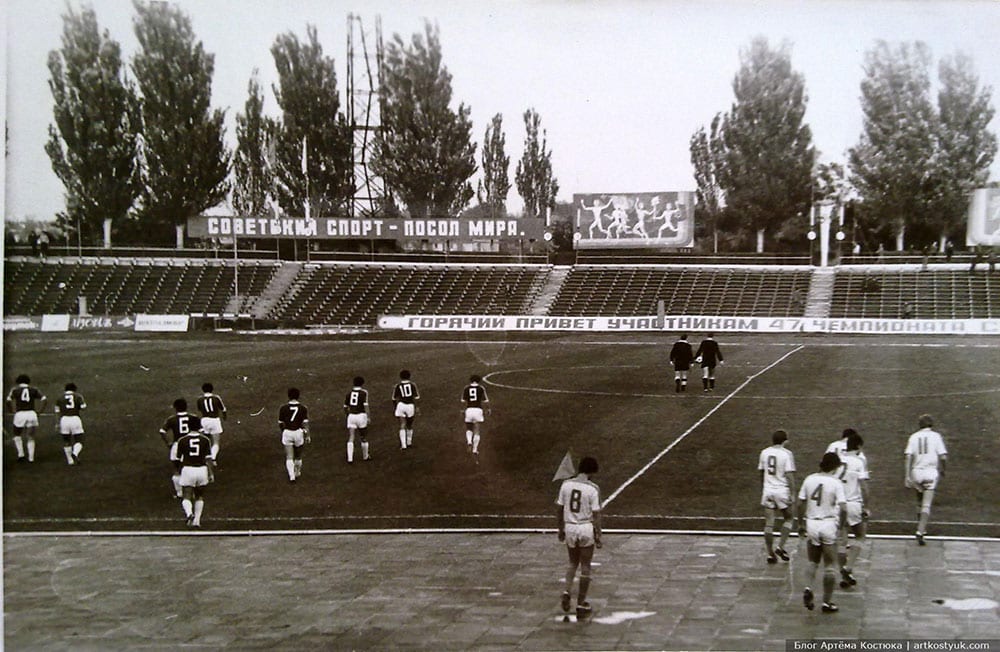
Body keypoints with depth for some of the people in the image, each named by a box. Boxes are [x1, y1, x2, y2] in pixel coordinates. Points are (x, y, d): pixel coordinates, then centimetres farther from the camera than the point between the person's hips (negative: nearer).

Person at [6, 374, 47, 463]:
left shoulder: (15, 389, 7)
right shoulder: (34, 389, 12)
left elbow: (8, 400, -7)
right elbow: (44, 399, 4)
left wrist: (12, 410, 5)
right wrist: (40, 411, 10)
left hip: (20, 414, -2)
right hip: (32, 413, 2)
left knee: (17, 435, 19)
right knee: (31, 437, 13)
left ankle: (21, 454, 6)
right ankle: (31, 457, 7)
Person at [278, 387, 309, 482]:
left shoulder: (283, 408, -3)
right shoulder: (303, 408, -4)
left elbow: (280, 424, 4)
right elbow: (305, 423, -9)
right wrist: (307, 436, -5)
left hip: (287, 432, -1)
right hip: (298, 432, 1)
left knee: (289, 457, 1)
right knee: (298, 456, 20)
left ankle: (291, 476, -11)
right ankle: (297, 473, 37)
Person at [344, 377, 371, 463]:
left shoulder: (349, 393, 10)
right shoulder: (364, 392, -3)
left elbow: (345, 407, 13)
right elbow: (365, 405, -12)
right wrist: (368, 417, -10)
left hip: (351, 416, 3)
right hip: (361, 415, -3)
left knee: (350, 439, 3)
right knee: (364, 438, 14)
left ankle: (350, 459, -7)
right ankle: (365, 456, 27)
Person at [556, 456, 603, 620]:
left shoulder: (566, 484, -2)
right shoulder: (593, 489, -13)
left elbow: (559, 509, 4)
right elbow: (596, 515, -11)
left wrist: (561, 529, 16)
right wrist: (598, 536, -3)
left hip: (569, 527, 3)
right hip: (586, 528, -3)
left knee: (573, 562, 23)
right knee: (585, 566, 9)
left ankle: (567, 591, 2)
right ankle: (581, 604, 13)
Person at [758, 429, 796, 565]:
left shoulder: (765, 453, 6)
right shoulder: (787, 454, -9)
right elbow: (789, 475, -13)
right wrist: (792, 494, -10)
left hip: (768, 491, 4)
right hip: (782, 491, -4)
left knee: (769, 523, 6)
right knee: (788, 518, 16)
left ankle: (770, 554, 9)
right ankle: (780, 547, 4)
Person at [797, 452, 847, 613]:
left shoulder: (809, 479, 2)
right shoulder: (836, 483, -9)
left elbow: (801, 504, 5)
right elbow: (841, 507, -16)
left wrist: (801, 524, 15)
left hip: (811, 523, 3)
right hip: (829, 524, -3)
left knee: (812, 561, 19)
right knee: (829, 565, 8)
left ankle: (808, 587, -6)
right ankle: (827, 602, 11)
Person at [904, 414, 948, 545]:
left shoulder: (914, 437, 5)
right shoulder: (936, 436, 0)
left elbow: (909, 457, -4)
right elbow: (943, 457, -5)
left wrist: (907, 476, -3)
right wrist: (942, 469, 14)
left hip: (917, 472, 3)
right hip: (931, 472, -3)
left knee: (920, 503, 21)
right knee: (926, 505, -6)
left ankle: (921, 528, 30)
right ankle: (920, 531, -19)